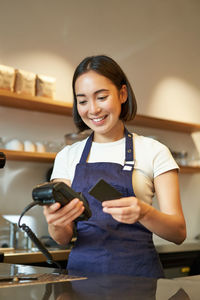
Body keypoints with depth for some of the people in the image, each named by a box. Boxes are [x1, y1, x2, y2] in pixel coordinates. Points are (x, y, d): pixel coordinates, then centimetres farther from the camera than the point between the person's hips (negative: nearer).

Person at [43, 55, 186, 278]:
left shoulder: (154, 152, 2)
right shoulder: (67, 157, 9)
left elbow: (179, 233, -2)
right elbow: (63, 238, 7)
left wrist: (143, 212, -22)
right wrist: (56, 224, -16)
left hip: (137, 271, -3)